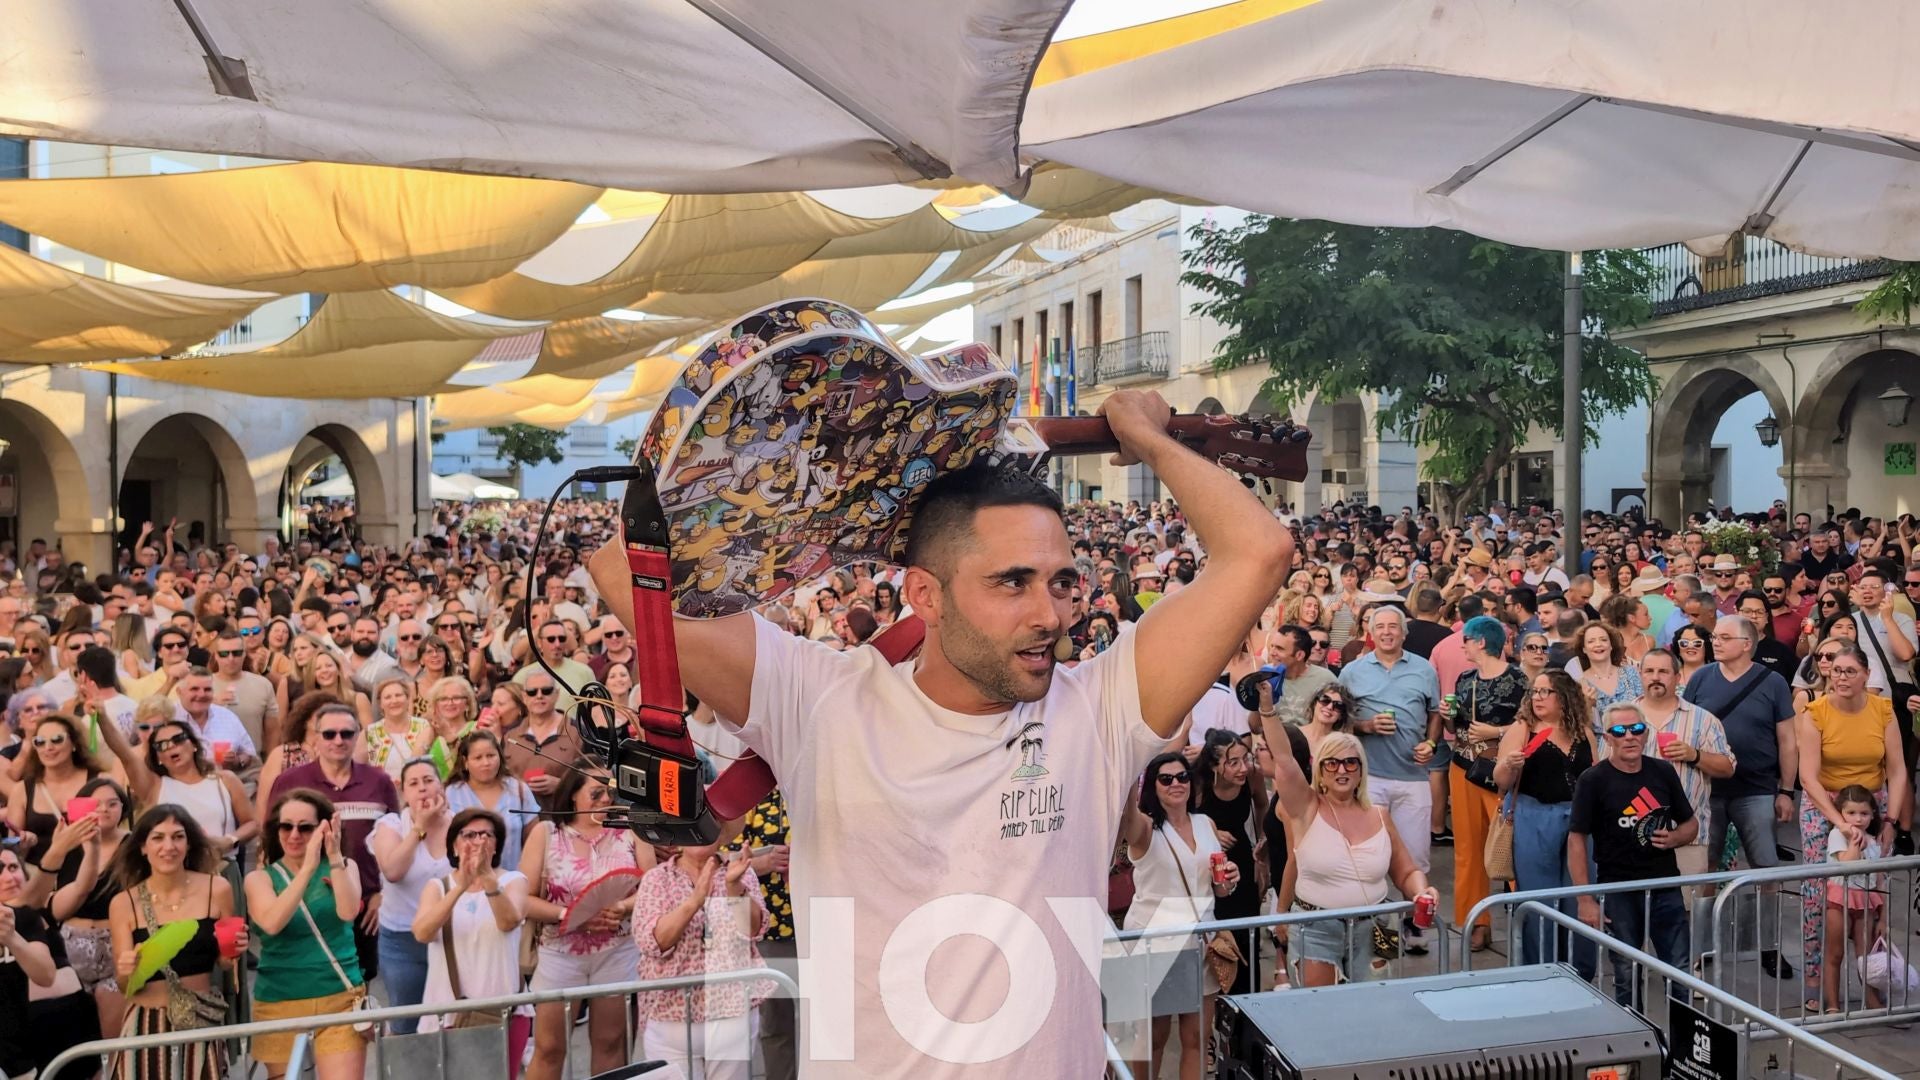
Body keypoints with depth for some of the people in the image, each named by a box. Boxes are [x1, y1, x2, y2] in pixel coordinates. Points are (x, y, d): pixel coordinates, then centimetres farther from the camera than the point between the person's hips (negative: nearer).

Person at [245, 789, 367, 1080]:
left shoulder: (343, 867, 6)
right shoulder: (260, 878, 4)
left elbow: (348, 912, -14)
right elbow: (272, 923, -16)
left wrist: (334, 858, -23)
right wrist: (309, 867, -23)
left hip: (341, 999, -1)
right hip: (280, 1005, 1)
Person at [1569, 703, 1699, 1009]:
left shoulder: (1663, 772, 4)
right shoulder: (1593, 780, -8)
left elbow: (1691, 823, 15)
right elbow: (1576, 840, -9)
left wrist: (1675, 838, -9)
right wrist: (1586, 899, -14)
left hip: (1665, 887, 3)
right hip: (1618, 892, -3)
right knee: (1627, 978, 8)